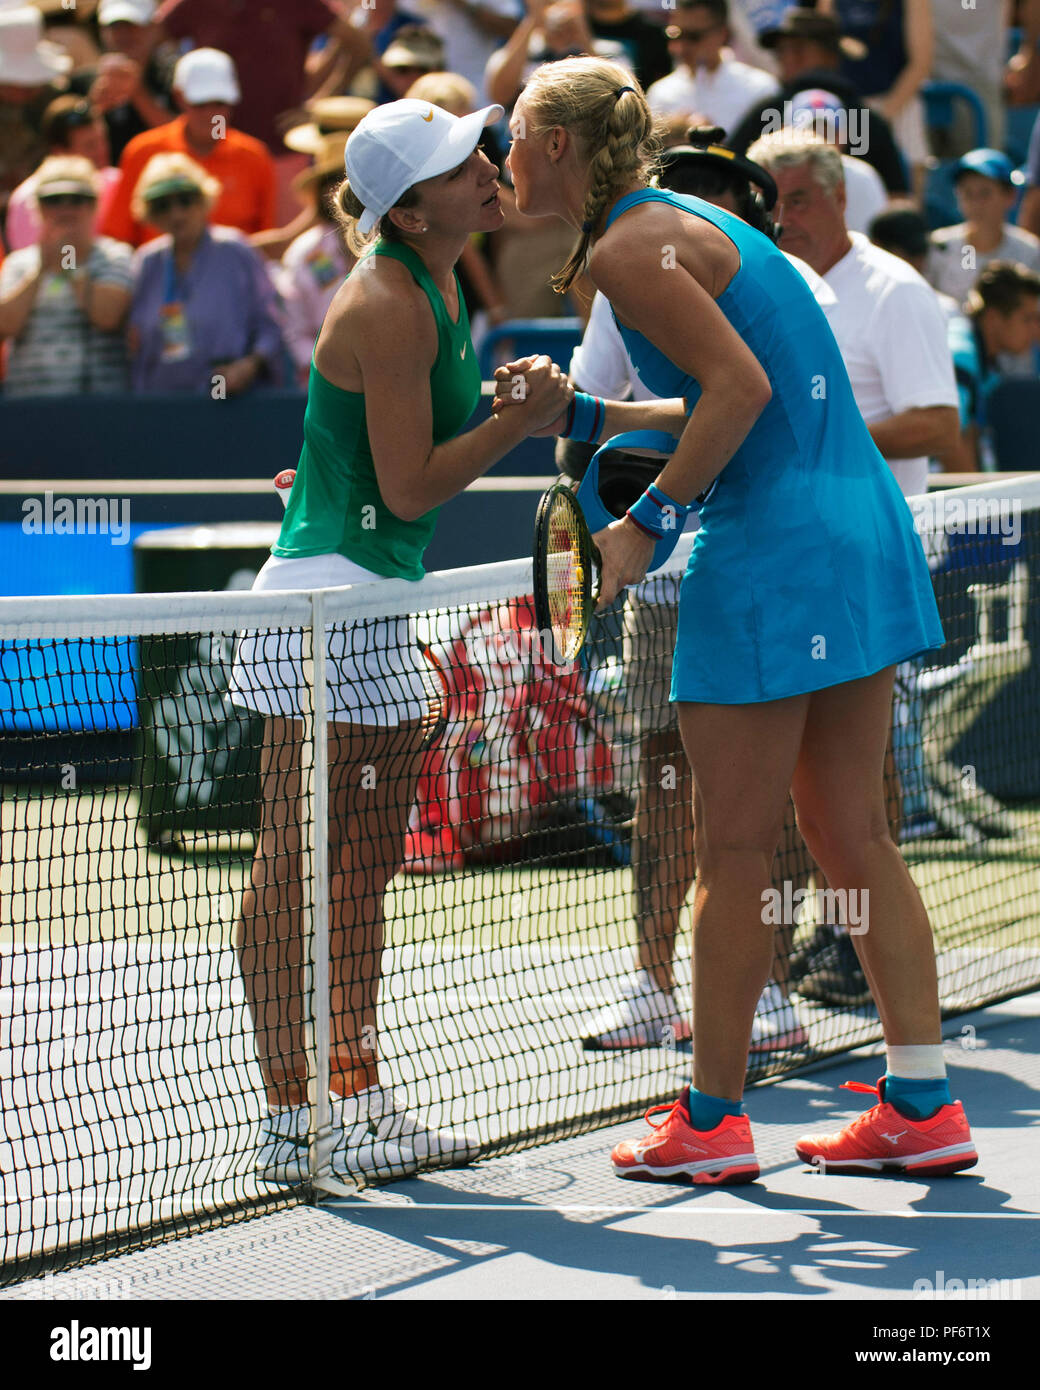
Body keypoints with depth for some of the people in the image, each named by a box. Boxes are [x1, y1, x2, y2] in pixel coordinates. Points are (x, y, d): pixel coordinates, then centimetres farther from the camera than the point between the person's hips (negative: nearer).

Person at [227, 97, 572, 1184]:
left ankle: (359, 1098, 19)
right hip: (324, 602, -10)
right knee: (296, 876, -5)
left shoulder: (436, 281, 12)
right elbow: (411, 488, -17)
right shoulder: (389, 306, -18)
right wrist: (523, 420, -14)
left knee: (365, 871, 13)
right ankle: (294, 1116, -3)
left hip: (377, 611, 10)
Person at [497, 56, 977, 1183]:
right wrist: (584, 416, 21)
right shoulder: (682, 222, 18)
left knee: (731, 854, 0)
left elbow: (742, 385, -20)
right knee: (851, 838, 12)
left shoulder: (628, 247, -10)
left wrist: (648, 520, -15)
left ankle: (711, 1122, 7)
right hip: (864, 531, 9)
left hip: (772, 559, -9)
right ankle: (922, 1107, 12)